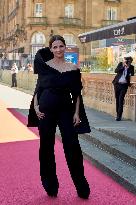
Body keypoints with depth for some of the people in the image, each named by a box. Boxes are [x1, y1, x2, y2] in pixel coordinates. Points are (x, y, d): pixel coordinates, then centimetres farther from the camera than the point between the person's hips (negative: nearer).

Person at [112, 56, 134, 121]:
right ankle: (117, 114, 17)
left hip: (124, 85, -2)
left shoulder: (131, 67, 3)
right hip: (117, 84, 2)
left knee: (121, 100, -10)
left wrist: (128, 67, -11)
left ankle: (119, 116, -7)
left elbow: (132, 74, -6)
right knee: (117, 99, 7)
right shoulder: (120, 64, 3)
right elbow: (116, 71, -10)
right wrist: (123, 66, -16)